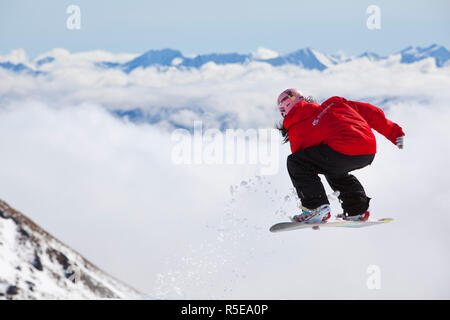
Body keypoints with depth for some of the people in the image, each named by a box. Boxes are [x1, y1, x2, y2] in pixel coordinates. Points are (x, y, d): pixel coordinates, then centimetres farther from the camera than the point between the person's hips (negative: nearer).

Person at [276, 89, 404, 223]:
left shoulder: (296, 130, 12)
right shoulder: (333, 103, 27)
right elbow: (371, 113, 27)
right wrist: (394, 132, 34)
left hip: (346, 151, -7)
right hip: (370, 152, 7)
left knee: (294, 163, 2)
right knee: (333, 169, 37)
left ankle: (317, 208, -7)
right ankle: (358, 211, 31)